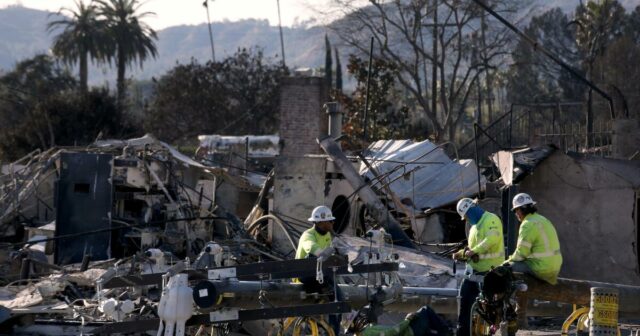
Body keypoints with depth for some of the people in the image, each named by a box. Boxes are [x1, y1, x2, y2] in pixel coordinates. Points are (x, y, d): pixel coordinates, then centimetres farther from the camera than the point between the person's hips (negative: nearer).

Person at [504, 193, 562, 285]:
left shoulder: (528, 225, -13)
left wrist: (510, 260, 4)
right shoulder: (543, 220, 18)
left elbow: (522, 252, -15)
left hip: (541, 269, -10)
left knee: (509, 267, -11)